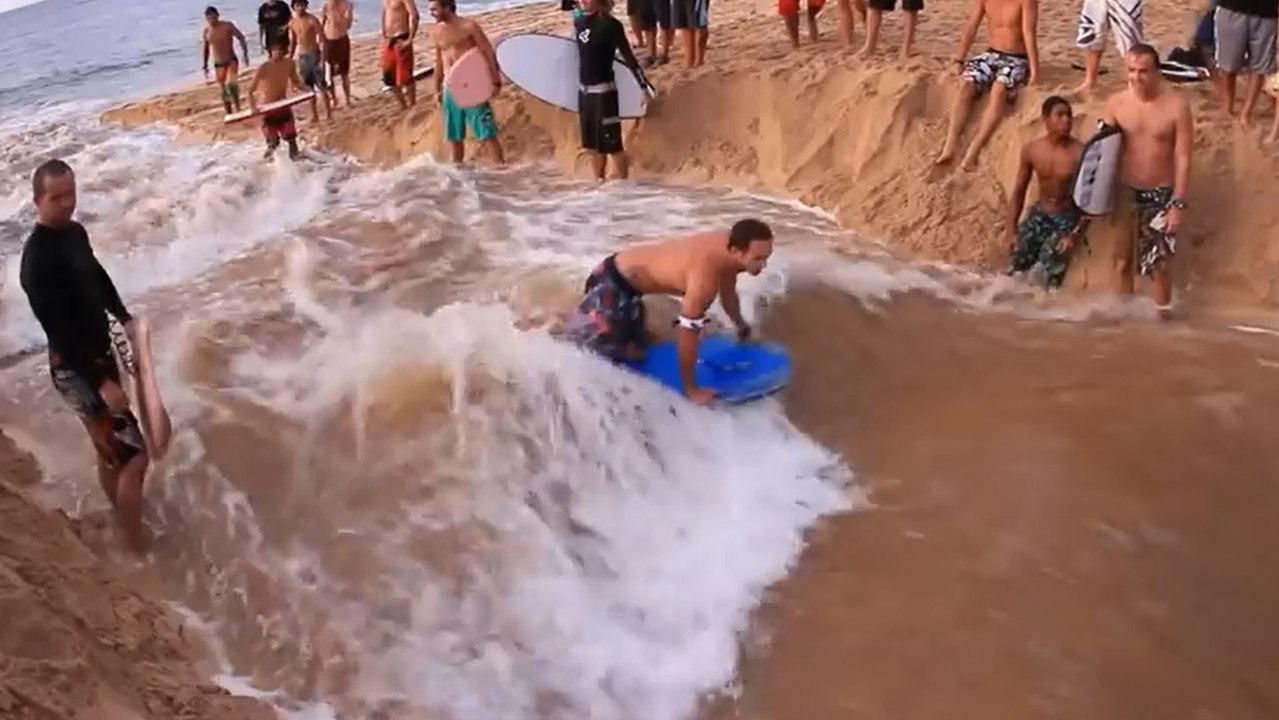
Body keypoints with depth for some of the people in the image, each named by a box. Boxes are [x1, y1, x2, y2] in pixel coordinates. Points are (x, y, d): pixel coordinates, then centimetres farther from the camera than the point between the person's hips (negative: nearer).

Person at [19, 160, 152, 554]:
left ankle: (124, 522, 39)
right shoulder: (37, 259, -25)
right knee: (134, 454, -7)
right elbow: (58, 330, -27)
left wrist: (126, 319, 11)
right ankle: (138, 549, 5)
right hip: (75, 369, -9)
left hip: (100, 355, 9)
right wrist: (101, 383, -27)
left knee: (112, 452, 22)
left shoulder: (75, 232, 3)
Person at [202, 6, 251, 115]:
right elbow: (206, 48, 12)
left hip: (231, 61, -4)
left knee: (231, 84, -26)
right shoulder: (206, 31, 1)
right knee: (223, 92, 7)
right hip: (218, 64, 4)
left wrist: (245, 54, -16)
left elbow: (241, 38, -6)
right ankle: (229, 115, 16)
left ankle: (237, 109, -13)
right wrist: (205, 65, 13)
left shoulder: (228, 26, -11)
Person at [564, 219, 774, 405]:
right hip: (613, 283, -9)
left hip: (629, 278, 9)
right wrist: (691, 390, -23)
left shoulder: (728, 248, -10)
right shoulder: (704, 276, -39)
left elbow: (728, 293, 13)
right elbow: (687, 334, -33)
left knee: (635, 349, 24)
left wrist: (740, 323, 31)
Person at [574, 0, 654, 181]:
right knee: (592, 144, 15)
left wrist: (643, 83, -15)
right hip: (584, 91, 7)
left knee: (611, 143, -3)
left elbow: (627, 56, -13)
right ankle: (599, 181, 29)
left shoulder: (610, 25, -14)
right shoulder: (579, 22, 7)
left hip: (603, 91, -7)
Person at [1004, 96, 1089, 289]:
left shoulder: (1080, 153, -17)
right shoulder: (1030, 150, -5)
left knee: (1045, 276, -19)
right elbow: (1019, 192, 4)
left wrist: (1075, 234, -22)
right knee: (1015, 269, -7)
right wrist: (1011, 230, -3)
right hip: (1039, 214, 4)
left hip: (1067, 218, -3)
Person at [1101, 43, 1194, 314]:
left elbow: (1182, 158, -9)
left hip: (1160, 195, -2)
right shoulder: (1115, 103, -5)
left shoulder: (1176, 106, -11)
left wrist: (1178, 203, -12)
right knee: (1122, 261, 11)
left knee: (1160, 264, 4)